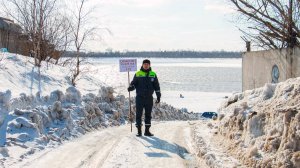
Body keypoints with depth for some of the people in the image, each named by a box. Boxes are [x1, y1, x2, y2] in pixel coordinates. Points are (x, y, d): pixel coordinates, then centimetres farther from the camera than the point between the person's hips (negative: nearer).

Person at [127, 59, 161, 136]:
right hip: (139, 97, -2)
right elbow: (133, 83, 5)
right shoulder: (137, 74, 4)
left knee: (148, 115, 6)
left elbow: (157, 86, 11)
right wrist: (131, 87, -18)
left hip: (149, 98, 2)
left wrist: (158, 96, 8)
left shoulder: (153, 74, 8)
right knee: (139, 114, -3)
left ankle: (147, 131, 13)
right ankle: (139, 131, 2)